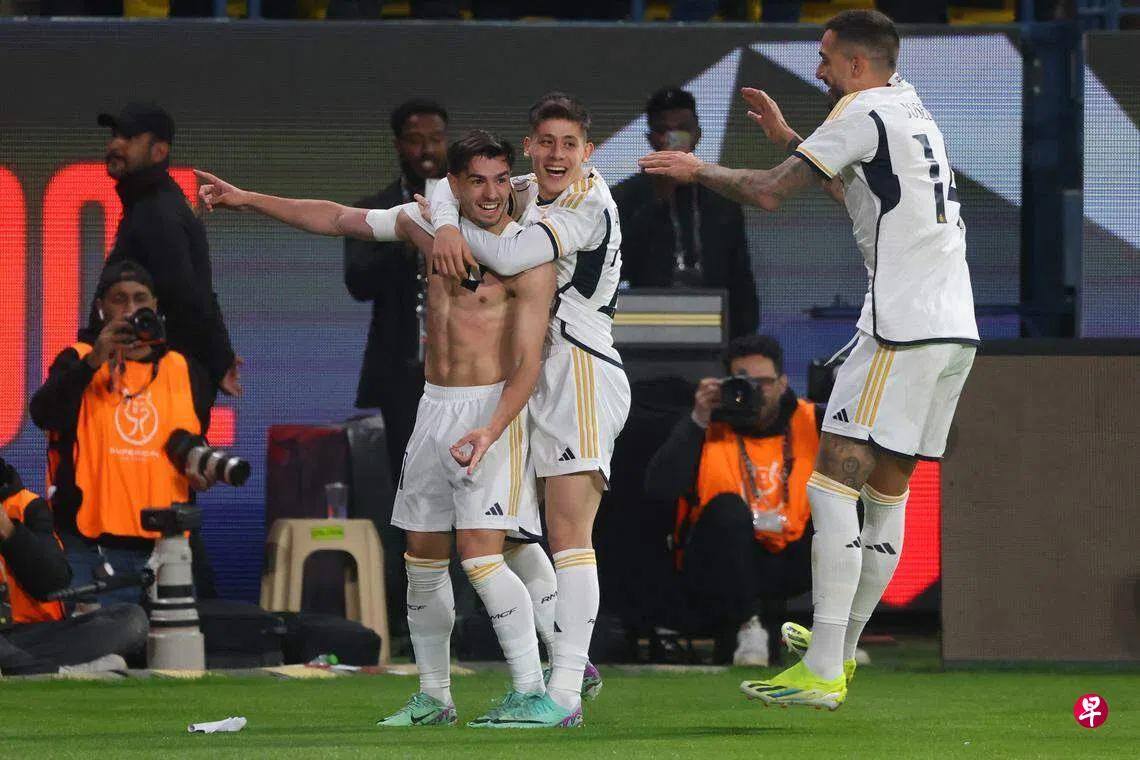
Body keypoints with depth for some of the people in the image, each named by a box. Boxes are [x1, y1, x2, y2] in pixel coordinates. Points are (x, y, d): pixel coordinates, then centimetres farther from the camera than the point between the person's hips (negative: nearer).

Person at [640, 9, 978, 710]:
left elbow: (770, 193, -6)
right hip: (957, 329, 9)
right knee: (889, 492, 15)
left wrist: (699, 171, 10)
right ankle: (841, 645, 24)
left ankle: (822, 674, -15)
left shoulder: (864, 110, -6)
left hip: (903, 329, -9)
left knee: (832, 486, -9)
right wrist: (787, 137, 37)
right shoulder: (911, 109, 21)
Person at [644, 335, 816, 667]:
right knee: (727, 509, -31)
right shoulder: (707, 428, -5)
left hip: (790, 563, 2)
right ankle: (748, 627, -25)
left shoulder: (809, 422, 1)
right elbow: (659, 488, -19)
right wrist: (698, 421, -24)